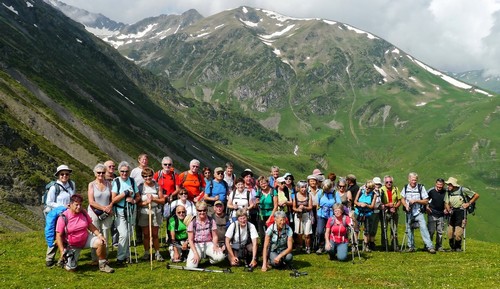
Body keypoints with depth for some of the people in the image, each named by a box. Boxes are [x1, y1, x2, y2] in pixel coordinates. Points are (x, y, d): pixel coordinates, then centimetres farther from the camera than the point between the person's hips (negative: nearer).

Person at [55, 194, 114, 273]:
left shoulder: (83, 213, -5)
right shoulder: (63, 217, -18)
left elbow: (90, 225, 5)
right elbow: (59, 236, -16)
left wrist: (99, 235, -10)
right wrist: (62, 251, -24)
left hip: (86, 239, 3)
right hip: (72, 245, -3)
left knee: (101, 242, -22)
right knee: (71, 268, -11)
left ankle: (102, 265, -4)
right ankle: (66, 258, 25)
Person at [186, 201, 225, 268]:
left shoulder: (211, 221, -3)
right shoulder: (192, 222, -6)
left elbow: (215, 236, 1)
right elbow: (190, 240, -4)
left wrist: (215, 245, -20)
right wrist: (195, 253, -16)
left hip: (208, 244, 1)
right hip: (196, 245, -1)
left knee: (220, 256, -30)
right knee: (190, 266, -24)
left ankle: (211, 259, 6)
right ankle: (198, 257, 11)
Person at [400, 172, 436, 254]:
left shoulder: (421, 187, -7)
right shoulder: (405, 188, 4)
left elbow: (426, 201, -6)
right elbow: (402, 199, 14)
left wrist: (416, 200, -19)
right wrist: (406, 205, -6)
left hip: (419, 212, -4)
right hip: (409, 213, 4)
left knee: (424, 228, -16)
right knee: (409, 229, 9)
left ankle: (430, 246, -17)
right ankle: (411, 246, 22)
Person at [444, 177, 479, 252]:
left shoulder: (463, 190, -9)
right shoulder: (448, 192, 4)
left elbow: (476, 195, -1)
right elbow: (446, 203, 6)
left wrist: (469, 203, -5)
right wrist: (449, 210, -13)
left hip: (461, 212, -5)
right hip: (452, 212, 5)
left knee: (458, 233, -10)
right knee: (450, 232, 4)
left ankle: (458, 248, 8)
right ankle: (452, 247, 20)